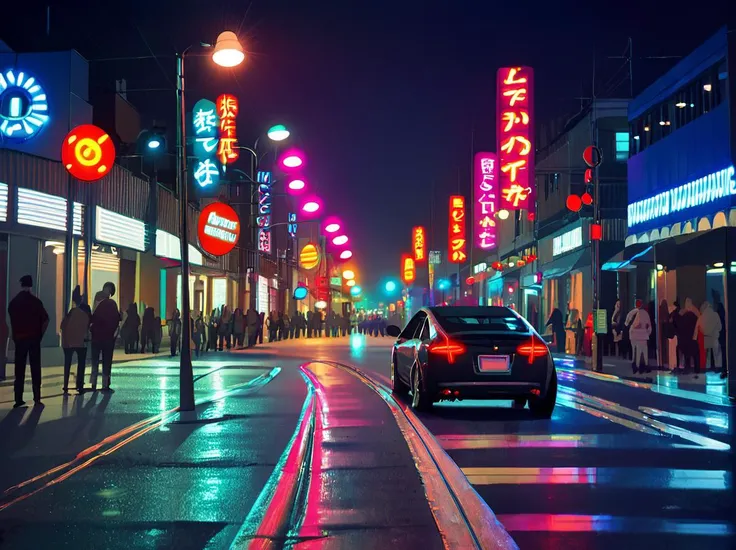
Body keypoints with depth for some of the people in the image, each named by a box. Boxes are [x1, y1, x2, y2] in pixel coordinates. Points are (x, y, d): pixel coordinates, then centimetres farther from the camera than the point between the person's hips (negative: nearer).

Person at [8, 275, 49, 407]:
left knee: (19, 369, 5)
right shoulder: (35, 301, -6)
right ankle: (37, 398, 0)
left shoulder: (13, 302, 3)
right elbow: (45, 320, -8)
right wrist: (40, 335, 4)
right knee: (35, 369, 3)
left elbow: (12, 321, 5)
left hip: (19, 338, 2)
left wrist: (15, 336, 13)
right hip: (33, 338, -2)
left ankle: (18, 399, 2)